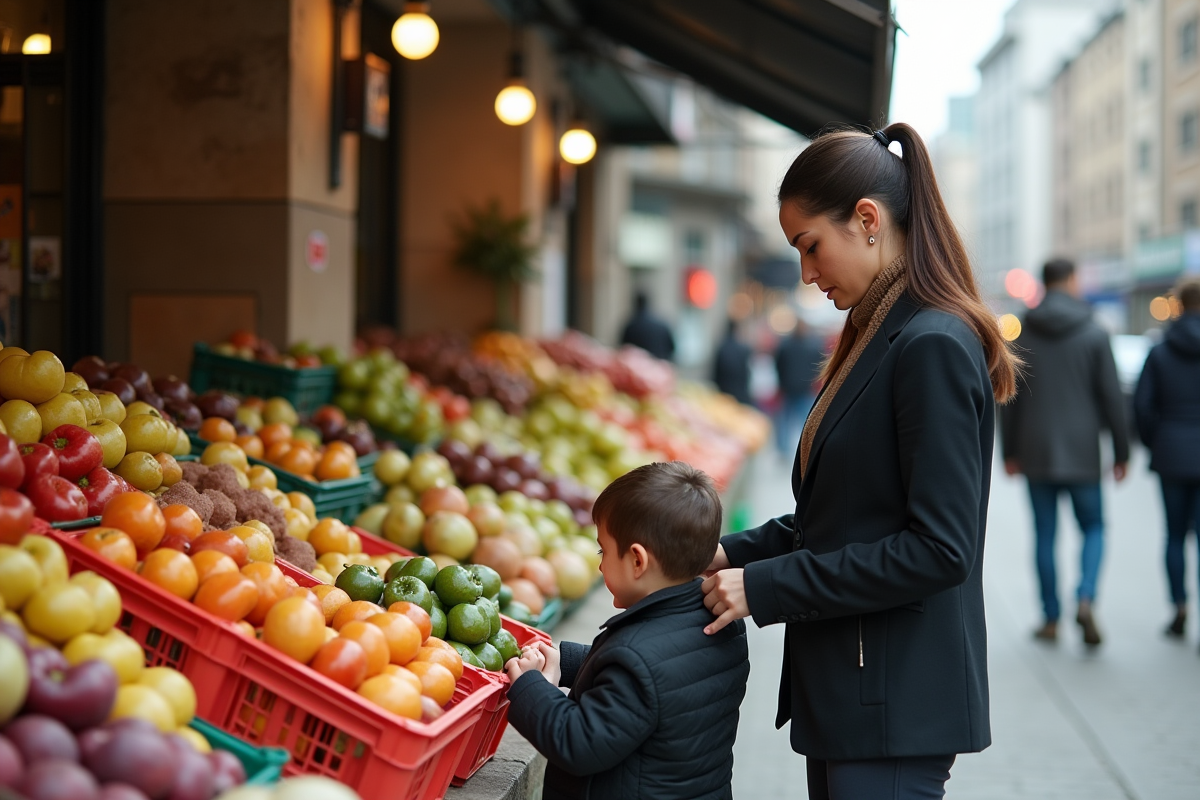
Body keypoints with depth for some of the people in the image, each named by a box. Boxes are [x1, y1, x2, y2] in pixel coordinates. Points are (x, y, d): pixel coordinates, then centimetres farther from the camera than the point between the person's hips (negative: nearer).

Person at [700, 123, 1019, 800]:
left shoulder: (934, 347, -18)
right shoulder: (878, 338, 12)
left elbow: (938, 549, -22)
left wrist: (766, 588, -19)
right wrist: (736, 554, 5)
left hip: (896, 708, -9)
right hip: (846, 695, 9)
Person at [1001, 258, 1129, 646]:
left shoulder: (1023, 335, 2)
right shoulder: (1094, 334, -4)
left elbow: (1009, 399, 4)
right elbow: (1112, 397, -4)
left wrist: (1010, 452, 12)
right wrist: (1121, 452, 3)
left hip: (1036, 454, 2)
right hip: (1082, 453, -1)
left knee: (1045, 536, 8)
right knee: (1093, 528, 11)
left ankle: (1051, 619, 12)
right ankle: (1085, 600, -11)